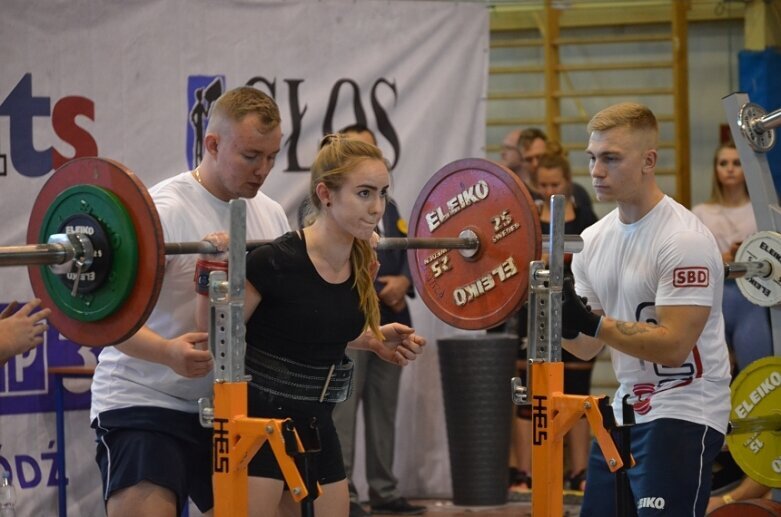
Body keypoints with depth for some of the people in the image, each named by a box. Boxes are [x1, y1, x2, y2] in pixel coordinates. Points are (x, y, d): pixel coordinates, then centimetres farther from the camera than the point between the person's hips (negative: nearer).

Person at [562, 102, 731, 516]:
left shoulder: (684, 240, -16)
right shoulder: (594, 239, 7)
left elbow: (673, 347, -23)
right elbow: (587, 347, 10)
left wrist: (591, 323, -30)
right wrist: (557, 315, -12)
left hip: (682, 414, -8)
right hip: (625, 409, 9)